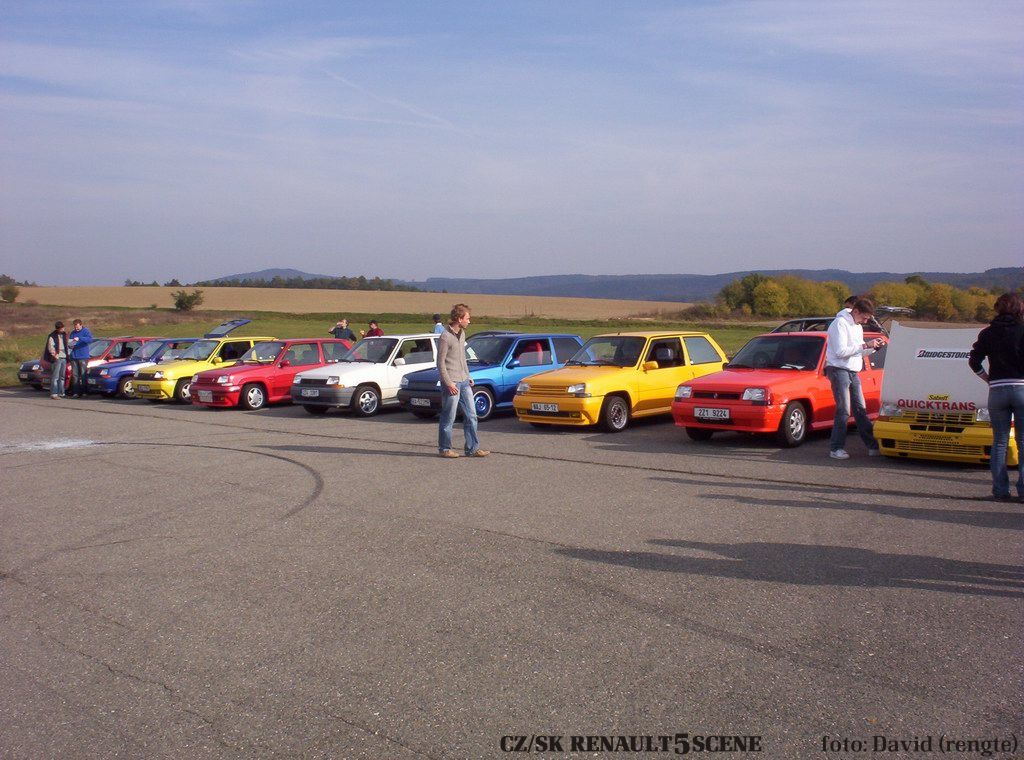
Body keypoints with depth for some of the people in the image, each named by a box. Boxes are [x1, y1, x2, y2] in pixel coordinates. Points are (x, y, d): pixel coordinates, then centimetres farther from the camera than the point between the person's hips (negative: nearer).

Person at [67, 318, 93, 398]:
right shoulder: (73, 333, 13)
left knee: (83, 375, -2)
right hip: (74, 357, 5)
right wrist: (70, 345, -5)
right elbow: (69, 343, 20)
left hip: (83, 357, -5)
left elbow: (90, 339, -20)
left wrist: (79, 339, -30)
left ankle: (83, 392, 2)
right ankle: (75, 392, 4)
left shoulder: (85, 331, -2)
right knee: (75, 375, 3)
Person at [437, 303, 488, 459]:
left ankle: (473, 448, 12)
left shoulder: (462, 334, 12)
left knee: (471, 416, 7)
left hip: (464, 382, 8)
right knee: (449, 418, 0)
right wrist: (448, 383, -16)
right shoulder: (445, 337, -14)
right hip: (452, 383, -8)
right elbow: (441, 363, -13)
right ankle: (444, 449, 11)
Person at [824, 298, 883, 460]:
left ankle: (872, 446, 11)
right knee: (844, 410, -9)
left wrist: (873, 346, 2)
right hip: (839, 370, -8)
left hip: (853, 372, 9)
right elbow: (841, 351, -21)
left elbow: (858, 352, 19)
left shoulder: (857, 327, 17)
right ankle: (836, 448, -3)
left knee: (860, 409, 8)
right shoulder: (840, 323, -12)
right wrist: (865, 346, -18)